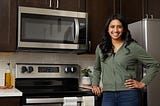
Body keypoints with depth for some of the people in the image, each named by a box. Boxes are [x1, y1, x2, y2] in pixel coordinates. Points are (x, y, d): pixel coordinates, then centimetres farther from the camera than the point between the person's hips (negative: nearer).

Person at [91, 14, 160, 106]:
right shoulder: (100, 48, 9)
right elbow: (97, 69, 26)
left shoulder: (133, 47, -3)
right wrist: (95, 84, 14)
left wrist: (143, 83, -3)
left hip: (129, 95, -2)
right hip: (107, 95, 3)